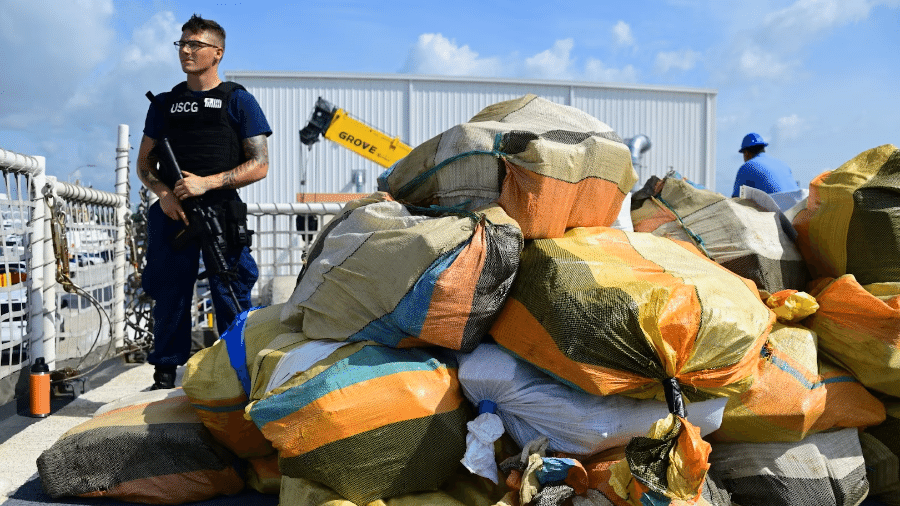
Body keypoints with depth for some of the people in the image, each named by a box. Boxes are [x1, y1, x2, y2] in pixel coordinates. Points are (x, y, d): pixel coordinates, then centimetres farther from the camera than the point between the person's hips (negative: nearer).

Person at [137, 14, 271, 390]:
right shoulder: (164, 103, 17)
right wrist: (163, 194, -4)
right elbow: (144, 164, 18)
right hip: (172, 214, 3)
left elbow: (259, 165, -2)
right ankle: (165, 374, 19)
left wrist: (206, 183, -12)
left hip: (221, 213, -3)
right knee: (170, 296, 7)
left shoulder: (238, 101, 6)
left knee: (231, 297, -2)